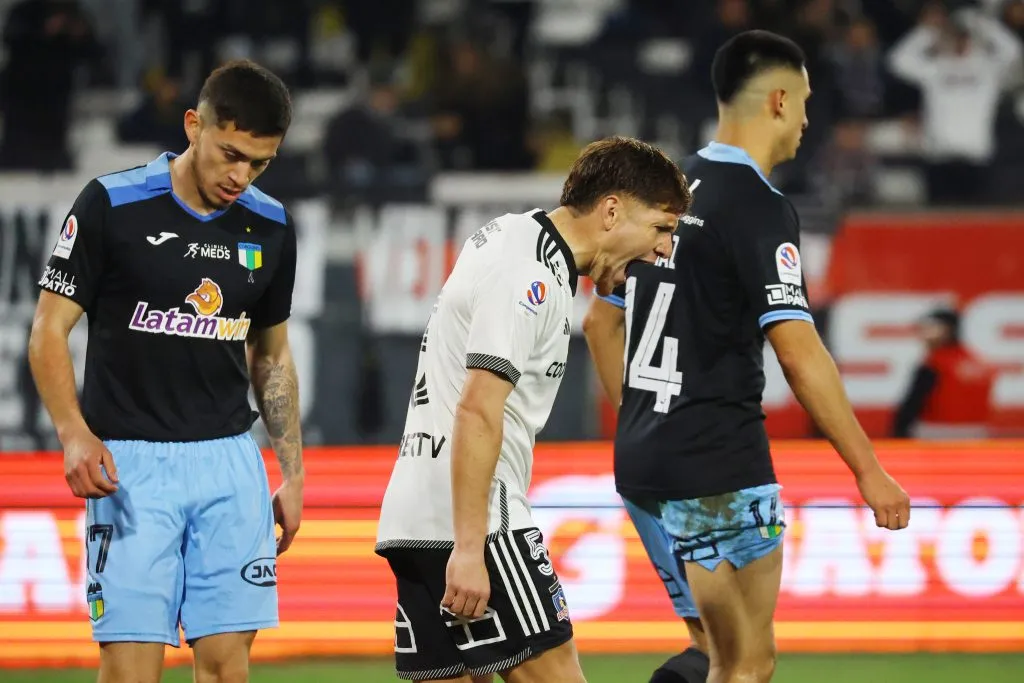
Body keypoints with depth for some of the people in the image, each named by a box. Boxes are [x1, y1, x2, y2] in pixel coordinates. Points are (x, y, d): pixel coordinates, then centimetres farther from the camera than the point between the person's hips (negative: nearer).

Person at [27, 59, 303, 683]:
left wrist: (292, 471, 14)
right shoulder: (111, 206, -8)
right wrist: (75, 435, -20)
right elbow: (48, 333, -5)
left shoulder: (271, 227, 7)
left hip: (230, 461, 4)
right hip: (129, 464, -4)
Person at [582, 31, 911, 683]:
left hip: (643, 465, 8)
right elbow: (798, 351, -20)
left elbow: (601, 322, 21)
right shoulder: (759, 207, -13)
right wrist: (870, 471, -17)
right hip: (720, 471, -8)